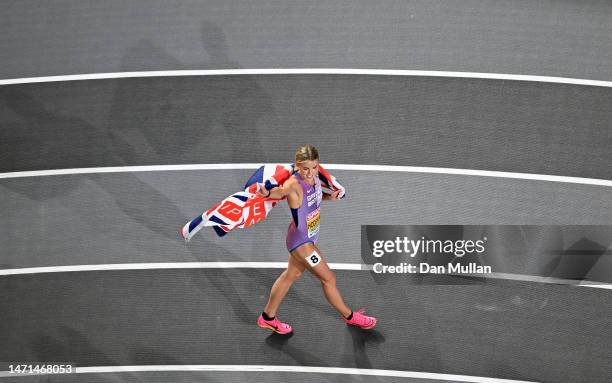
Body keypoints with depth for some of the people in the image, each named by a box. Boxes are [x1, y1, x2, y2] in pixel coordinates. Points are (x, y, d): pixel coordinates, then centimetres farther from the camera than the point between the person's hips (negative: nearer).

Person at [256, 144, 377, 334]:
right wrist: (268, 192, -76)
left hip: (309, 238, 8)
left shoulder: (314, 177, -7)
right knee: (328, 278, 7)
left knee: (291, 275, 22)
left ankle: (267, 317, 39)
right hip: (301, 242, -8)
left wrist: (329, 196, -5)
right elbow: (282, 190, -54)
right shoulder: (294, 184, -31)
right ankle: (349, 316, 31)